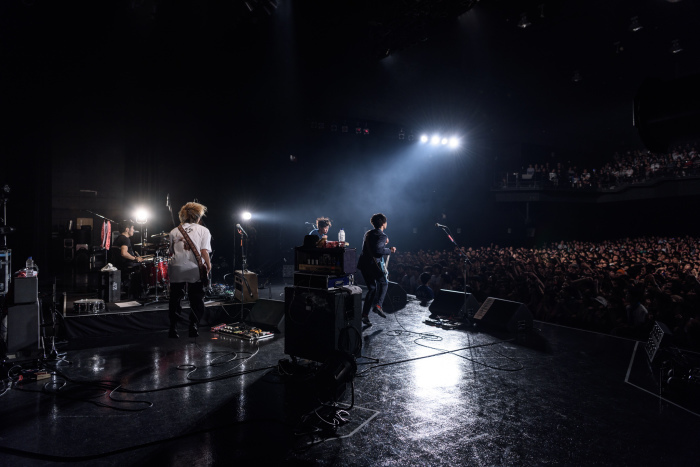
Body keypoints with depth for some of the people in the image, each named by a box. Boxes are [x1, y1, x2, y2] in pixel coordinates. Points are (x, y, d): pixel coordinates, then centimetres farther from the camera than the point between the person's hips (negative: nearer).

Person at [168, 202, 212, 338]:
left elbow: (170, 252, 10)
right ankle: (193, 329, 12)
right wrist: (208, 266, 3)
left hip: (176, 269, 3)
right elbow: (204, 251, -10)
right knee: (196, 301, 10)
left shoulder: (174, 231, 9)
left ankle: (173, 330, 16)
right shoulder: (203, 230, 1)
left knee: (175, 300, 12)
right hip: (195, 271, -2)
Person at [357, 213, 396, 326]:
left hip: (363, 263, 7)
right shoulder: (382, 236, -9)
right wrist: (390, 250, -9)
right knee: (383, 283, 16)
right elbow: (378, 250, -22)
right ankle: (378, 305, -3)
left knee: (372, 288, 15)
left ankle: (365, 314, 8)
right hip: (374, 264, -7)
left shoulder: (367, 233, 15)